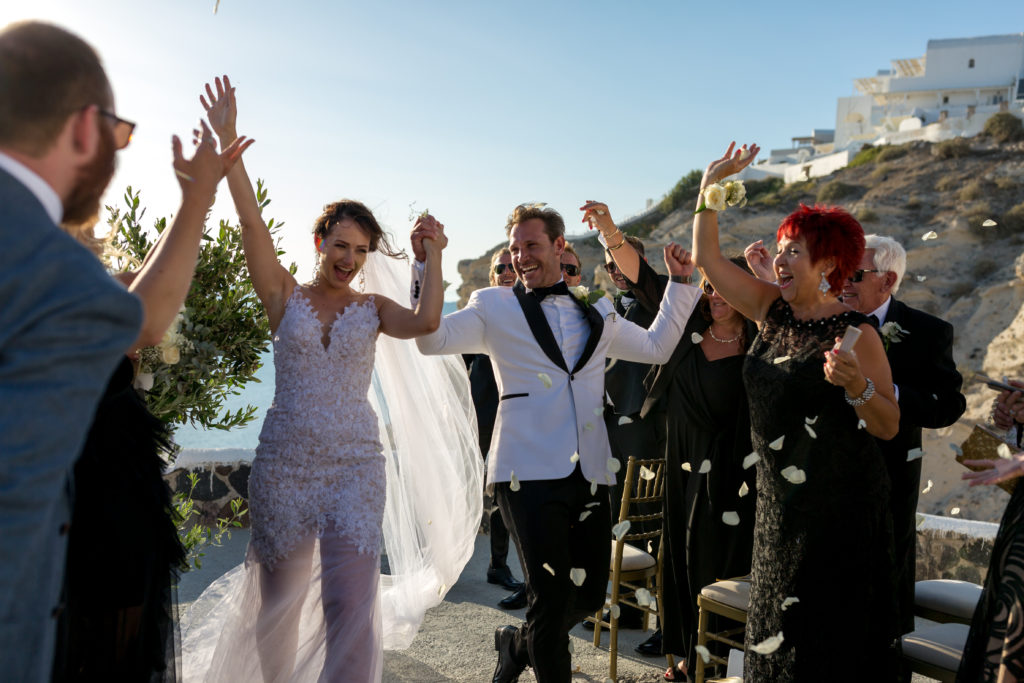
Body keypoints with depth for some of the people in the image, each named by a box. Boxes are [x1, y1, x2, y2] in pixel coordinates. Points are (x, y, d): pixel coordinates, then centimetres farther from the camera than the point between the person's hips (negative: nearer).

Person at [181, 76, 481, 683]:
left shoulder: (373, 308, 5)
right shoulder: (285, 296, 3)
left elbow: (426, 322, -14)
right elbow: (252, 222, -7)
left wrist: (433, 255, -10)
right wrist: (227, 141, -14)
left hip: (356, 467, 0)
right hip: (283, 465, 0)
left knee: (350, 607, -7)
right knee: (278, 603, 14)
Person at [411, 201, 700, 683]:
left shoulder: (596, 314, 17)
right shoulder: (494, 306, 5)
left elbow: (657, 348, 25)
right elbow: (431, 339, -7)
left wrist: (679, 281, 21)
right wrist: (426, 264, -13)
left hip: (590, 475, 5)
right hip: (530, 474, -5)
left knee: (590, 594, 13)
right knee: (551, 597, -3)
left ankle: (518, 644, 39)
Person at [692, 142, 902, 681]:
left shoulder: (855, 333, -14)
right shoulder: (771, 310, 4)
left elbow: (888, 427, -14)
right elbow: (708, 258, 6)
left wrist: (857, 385, -32)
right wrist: (711, 183, 0)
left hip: (838, 510, -6)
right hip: (778, 502, 6)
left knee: (829, 639, 7)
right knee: (776, 625, 19)